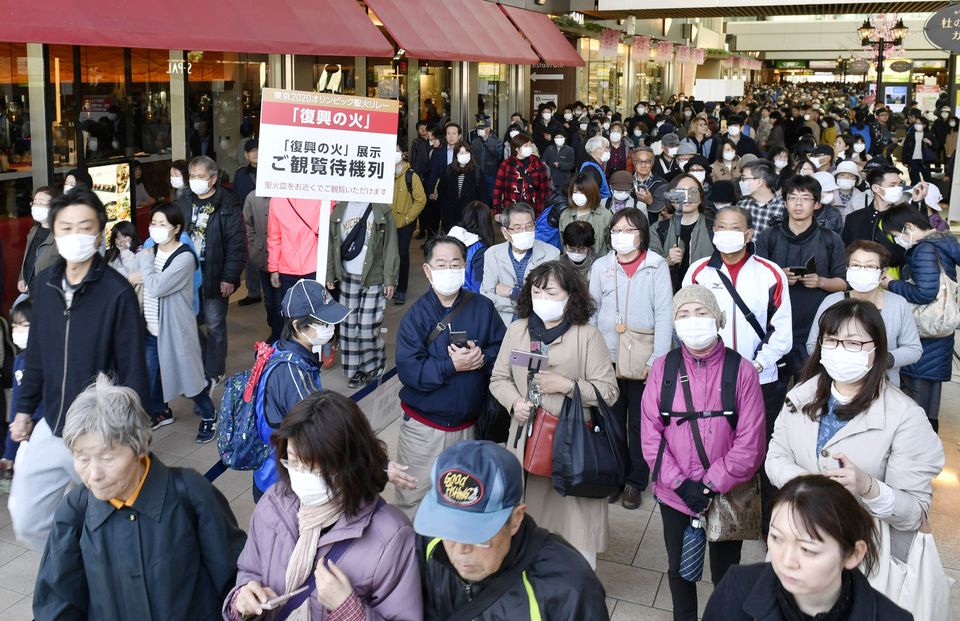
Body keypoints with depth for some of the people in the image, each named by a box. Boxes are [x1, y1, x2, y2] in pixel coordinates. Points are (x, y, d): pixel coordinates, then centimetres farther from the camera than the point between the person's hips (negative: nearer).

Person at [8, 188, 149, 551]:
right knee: (27, 522, 12)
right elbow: (36, 353, 13)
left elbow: (134, 370, -14)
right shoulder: (44, 285, 1)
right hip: (51, 429, 6)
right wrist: (24, 409, 16)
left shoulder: (117, 292, -17)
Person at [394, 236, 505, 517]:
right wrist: (452, 365, -24)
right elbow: (408, 369, -18)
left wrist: (482, 357, -20)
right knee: (414, 496, 6)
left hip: (468, 424, 2)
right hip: (423, 424, -2)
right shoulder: (416, 314, -8)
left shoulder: (483, 308, -1)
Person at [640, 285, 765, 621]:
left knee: (726, 575, 15)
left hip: (727, 496, -2)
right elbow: (650, 434, -5)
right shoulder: (662, 368, -4)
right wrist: (681, 483, -14)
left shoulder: (741, 370, -10)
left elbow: (750, 442, -12)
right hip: (674, 494, 2)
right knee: (679, 569, 21)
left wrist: (712, 485, -15)